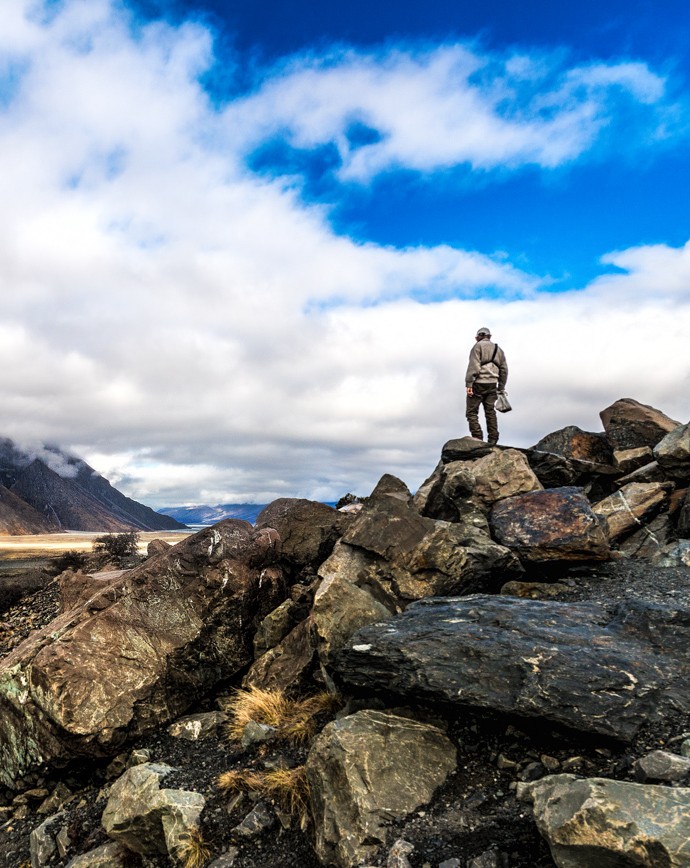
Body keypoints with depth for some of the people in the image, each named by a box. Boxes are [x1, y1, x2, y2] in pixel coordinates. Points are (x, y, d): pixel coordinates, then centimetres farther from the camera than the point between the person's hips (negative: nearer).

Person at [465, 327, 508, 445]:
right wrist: (501, 388, 20)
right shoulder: (498, 349, 19)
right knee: (490, 412, 10)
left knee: (471, 412, -2)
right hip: (492, 385, 6)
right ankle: (493, 440, 6)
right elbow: (504, 369, 17)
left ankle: (477, 438, -12)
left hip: (478, 383, -6)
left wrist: (468, 384, -14)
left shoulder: (478, 346, -2)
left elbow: (474, 366, -13)